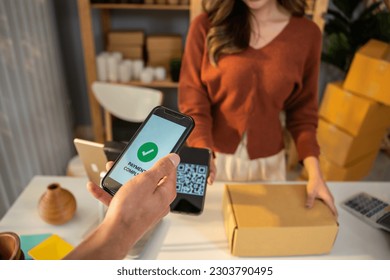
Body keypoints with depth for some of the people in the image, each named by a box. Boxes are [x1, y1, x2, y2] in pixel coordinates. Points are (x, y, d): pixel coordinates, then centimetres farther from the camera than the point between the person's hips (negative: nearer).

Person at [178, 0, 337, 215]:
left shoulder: (306, 34, -4)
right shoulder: (206, 26, -9)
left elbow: (302, 109, 1)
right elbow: (192, 98, -10)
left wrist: (314, 172, -8)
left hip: (268, 163, 2)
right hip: (213, 157, -1)